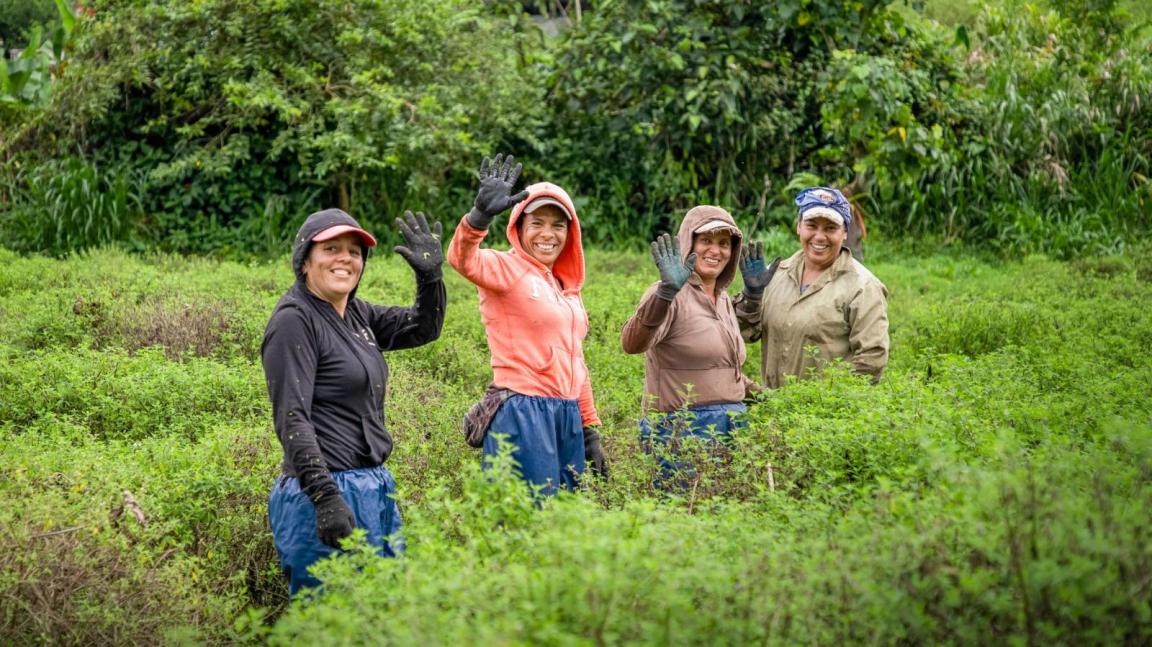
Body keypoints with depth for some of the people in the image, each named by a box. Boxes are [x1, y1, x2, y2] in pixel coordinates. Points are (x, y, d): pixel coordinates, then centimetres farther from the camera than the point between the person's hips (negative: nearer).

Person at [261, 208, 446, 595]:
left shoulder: (357, 315, 12)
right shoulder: (294, 320, -11)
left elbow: (424, 328, 23)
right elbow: (291, 419, -18)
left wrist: (431, 275, 4)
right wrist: (326, 497, -26)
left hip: (376, 487, 9)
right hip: (326, 494, -9)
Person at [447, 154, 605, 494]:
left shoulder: (567, 287, 19)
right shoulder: (506, 268, -3)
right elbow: (462, 259, -26)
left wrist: (590, 429, 21)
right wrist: (480, 216, -45)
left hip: (568, 416, 8)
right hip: (522, 413, -8)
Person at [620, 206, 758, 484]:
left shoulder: (724, 300, 14)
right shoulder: (671, 297, -11)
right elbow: (632, 344, -31)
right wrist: (667, 292, -43)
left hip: (731, 429, 8)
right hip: (681, 430, -7)